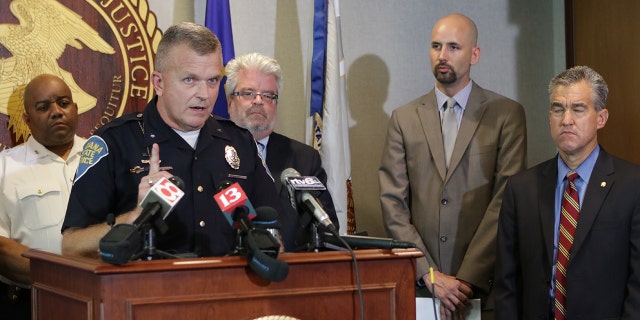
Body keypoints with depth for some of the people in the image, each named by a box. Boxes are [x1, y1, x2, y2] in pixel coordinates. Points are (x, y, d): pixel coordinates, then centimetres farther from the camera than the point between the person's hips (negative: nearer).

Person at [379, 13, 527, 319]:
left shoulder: (507, 114, 1)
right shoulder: (404, 118, 7)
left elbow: (506, 201, -7)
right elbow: (393, 203, 1)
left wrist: (467, 279, -13)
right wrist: (429, 274, -10)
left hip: (486, 283, -2)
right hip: (418, 284, 2)